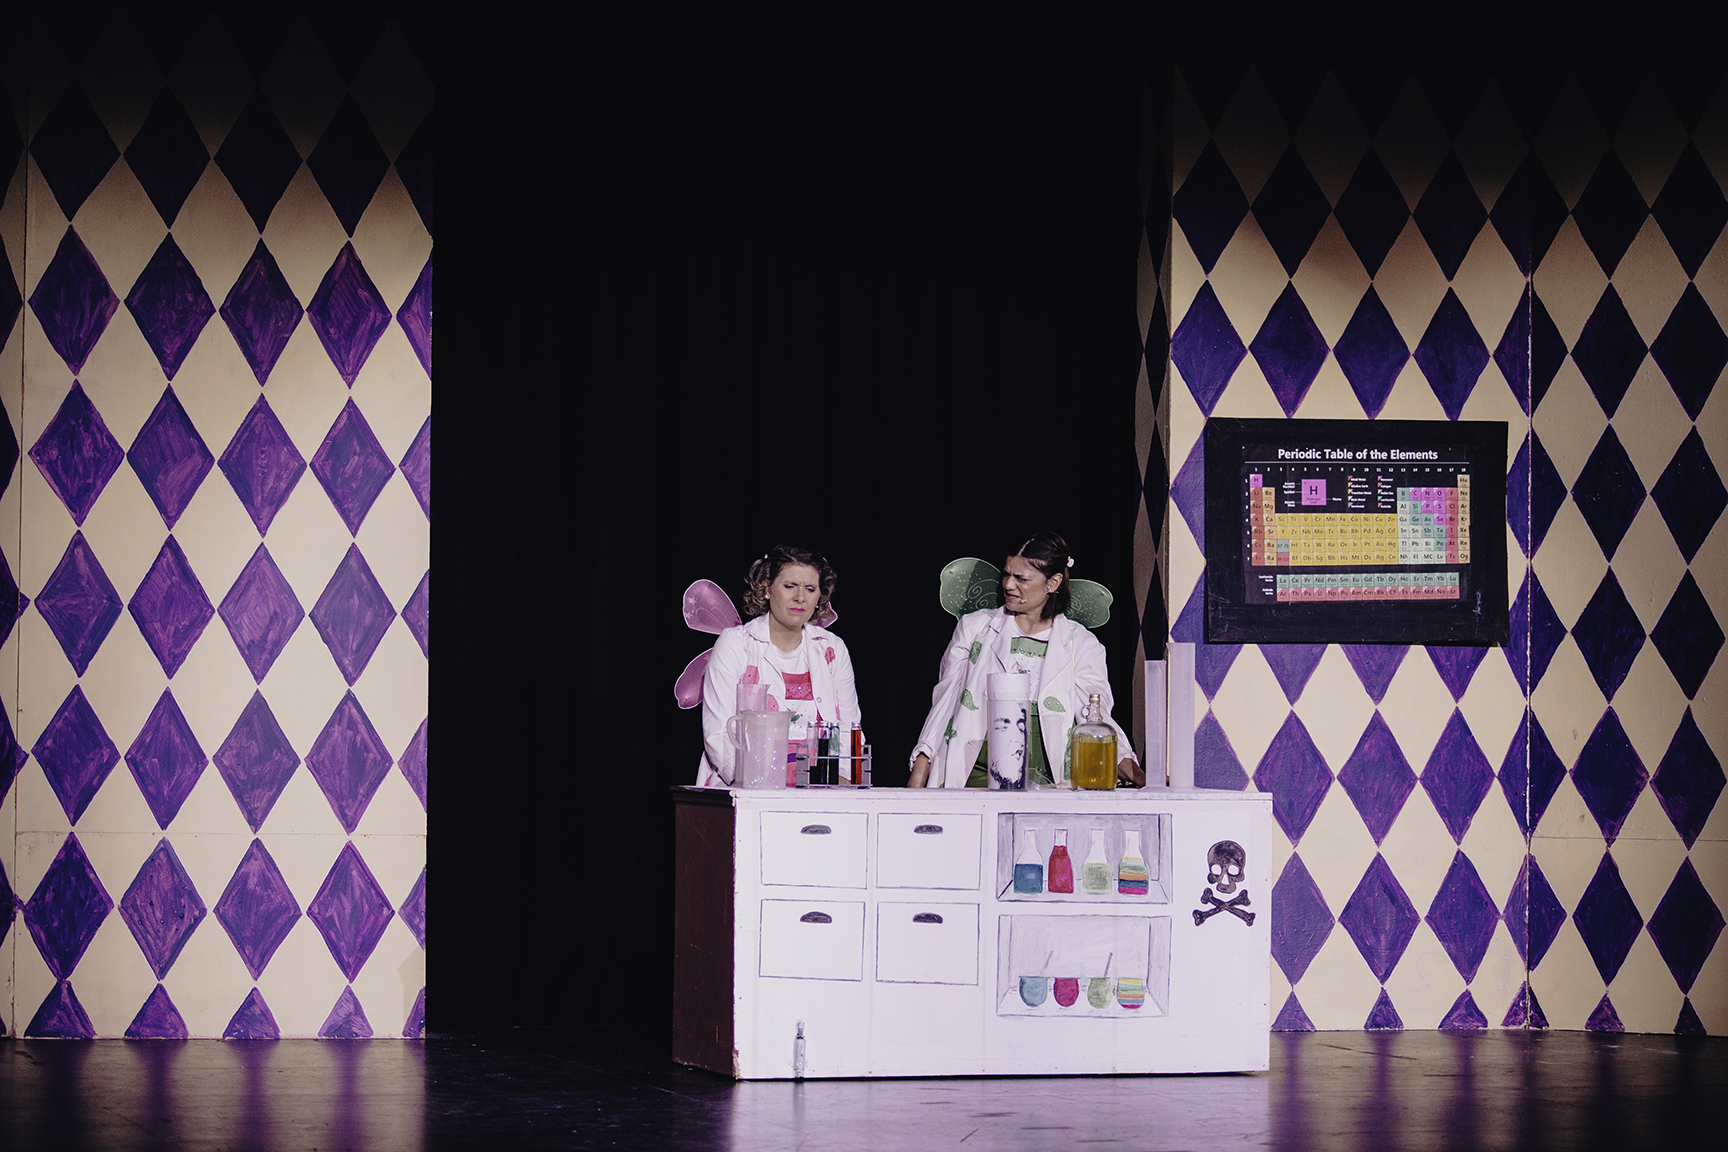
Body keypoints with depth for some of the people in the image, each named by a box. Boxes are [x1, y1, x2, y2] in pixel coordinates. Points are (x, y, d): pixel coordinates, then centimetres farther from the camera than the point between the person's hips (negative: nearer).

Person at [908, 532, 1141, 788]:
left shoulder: (1081, 645, 11)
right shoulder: (974, 627, 15)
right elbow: (945, 702, 14)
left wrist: (1131, 770, -17)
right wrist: (918, 774, 5)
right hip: (979, 775, 0)